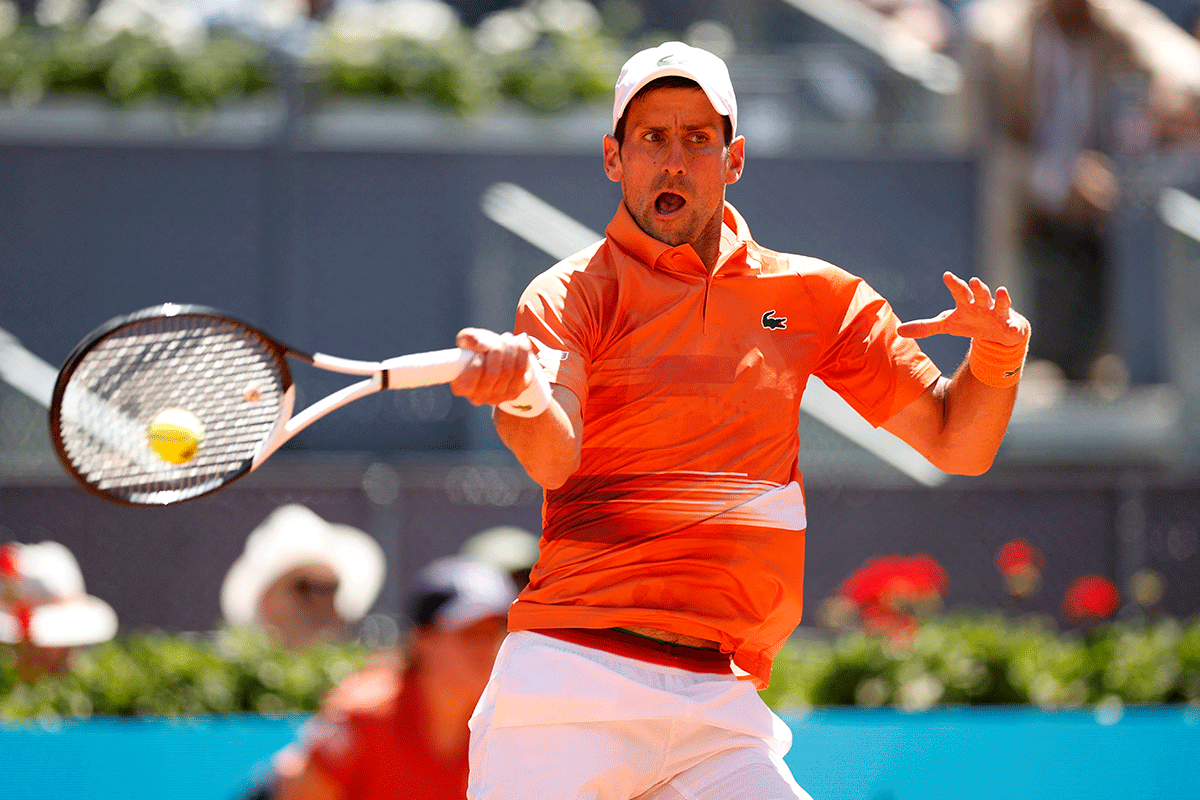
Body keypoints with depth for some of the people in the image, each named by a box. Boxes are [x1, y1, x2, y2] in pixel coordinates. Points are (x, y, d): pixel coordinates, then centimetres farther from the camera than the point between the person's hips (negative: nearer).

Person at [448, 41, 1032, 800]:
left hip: (721, 708, 3)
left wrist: (996, 359, -6)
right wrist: (523, 395, -41)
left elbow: (956, 445, 16)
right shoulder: (573, 294, 2)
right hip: (572, 683, -3)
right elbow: (552, 458, -17)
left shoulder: (814, 296, 13)